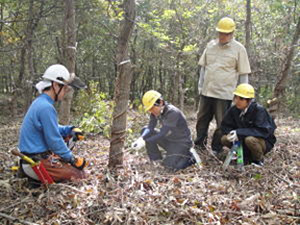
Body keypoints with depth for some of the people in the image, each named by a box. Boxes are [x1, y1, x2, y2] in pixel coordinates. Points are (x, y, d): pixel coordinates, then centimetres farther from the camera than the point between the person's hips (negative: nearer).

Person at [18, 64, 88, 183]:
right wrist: (72, 159, -9)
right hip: (38, 164, -10)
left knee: (71, 163, 18)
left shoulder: (39, 103, 10)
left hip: (32, 159, 10)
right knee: (80, 175, -8)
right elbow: (54, 141, -21)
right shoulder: (46, 108, -22)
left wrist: (70, 130, 4)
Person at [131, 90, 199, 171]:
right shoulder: (156, 111, -6)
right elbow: (150, 128, -9)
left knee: (169, 166, -25)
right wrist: (141, 139, -28)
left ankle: (190, 157, 3)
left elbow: (162, 134, -31)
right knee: (145, 131, -6)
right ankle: (156, 159, 3)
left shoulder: (173, 113, -29)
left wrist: (144, 142, -34)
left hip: (182, 143, -7)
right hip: (169, 140, 7)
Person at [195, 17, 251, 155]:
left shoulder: (239, 49, -3)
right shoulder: (211, 45, 9)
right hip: (206, 91, 5)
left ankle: (216, 150, 17)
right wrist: (200, 85, 11)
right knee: (202, 119, 14)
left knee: (221, 123, 3)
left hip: (224, 94, -4)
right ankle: (199, 145, 29)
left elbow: (243, 74, -2)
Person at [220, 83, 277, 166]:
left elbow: (264, 131, -30)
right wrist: (231, 133, -25)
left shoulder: (259, 110, -23)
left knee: (250, 139, -37)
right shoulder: (234, 110, -8)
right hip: (241, 140, 5)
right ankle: (246, 156, 4)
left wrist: (239, 133, -36)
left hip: (264, 142, -5)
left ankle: (259, 160, -6)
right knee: (224, 139, -16)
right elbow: (225, 126, -1)